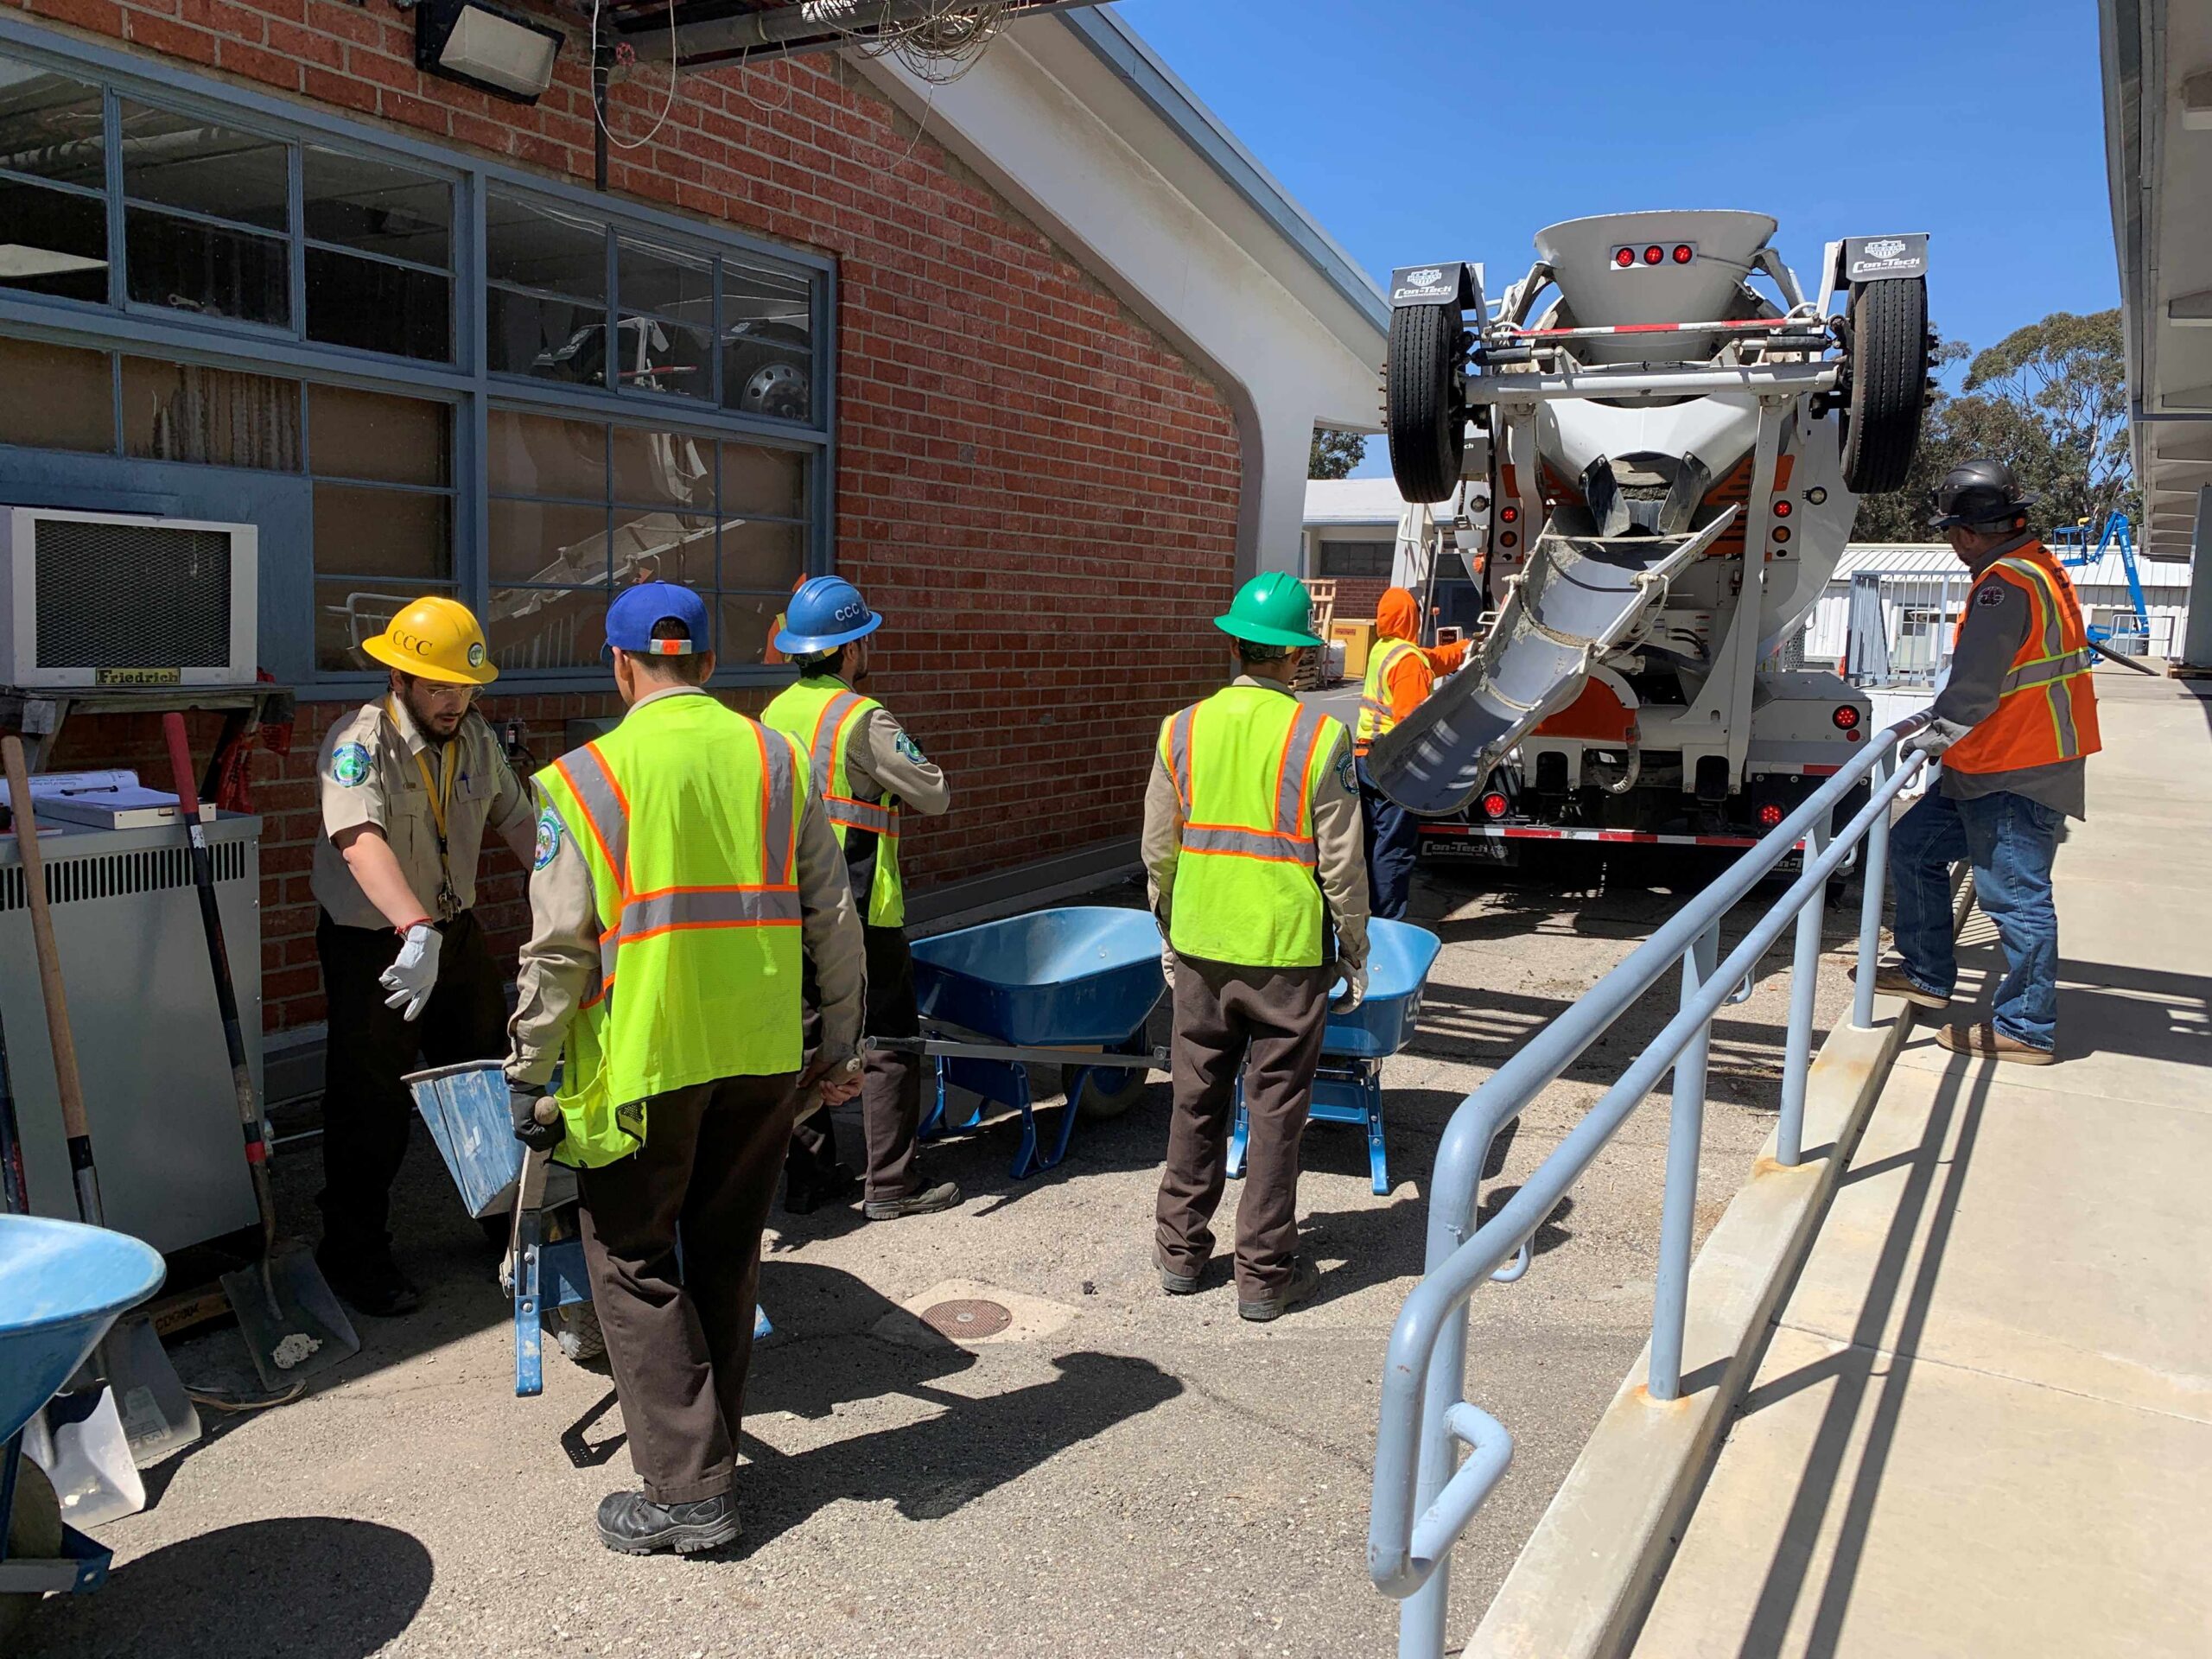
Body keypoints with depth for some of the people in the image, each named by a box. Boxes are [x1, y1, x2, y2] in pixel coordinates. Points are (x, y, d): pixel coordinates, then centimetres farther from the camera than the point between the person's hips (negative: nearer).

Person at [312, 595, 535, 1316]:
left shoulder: (476, 738, 1)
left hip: (457, 931, 6)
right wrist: (417, 930, -52)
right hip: (373, 945, -6)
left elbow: (516, 820, 9)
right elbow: (361, 843, -38)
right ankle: (354, 1255, 21)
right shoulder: (360, 741, -22)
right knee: (371, 1106, 2)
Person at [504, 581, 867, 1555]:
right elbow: (832, 918, 6)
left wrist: (527, 1074, 1)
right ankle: (710, 1448, 31)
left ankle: (686, 1489, 10)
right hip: (767, 1054, 4)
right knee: (726, 1254, 18)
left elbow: (560, 946, -9)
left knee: (633, 1260, 10)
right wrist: (841, 1045, 15)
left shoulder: (588, 777, -6)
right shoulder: (777, 759, 5)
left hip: (647, 1056, -4)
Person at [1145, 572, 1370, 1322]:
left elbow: (1159, 852, 5)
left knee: (1196, 1103, 15)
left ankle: (1181, 1250, 27)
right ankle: (1264, 1273, 17)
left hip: (1202, 949, 3)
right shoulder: (1320, 736, -11)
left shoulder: (1182, 729, -1)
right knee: (1275, 1113, 7)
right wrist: (1355, 954, 4)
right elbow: (1341, 864, -8)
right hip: (1289, 952, -3)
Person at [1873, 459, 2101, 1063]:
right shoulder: (2041, 570, 15)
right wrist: (1954, 731, 14)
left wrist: (1942, 734, -12)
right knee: (1913, 845, 17)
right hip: (1992, 765, 11)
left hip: (2016, 778, -11)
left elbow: (1975, 683, -24)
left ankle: (2027, 1029, 6)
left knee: (2015, 895, -4)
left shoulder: (2005, 584, -18)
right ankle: (1926, 974, 27)